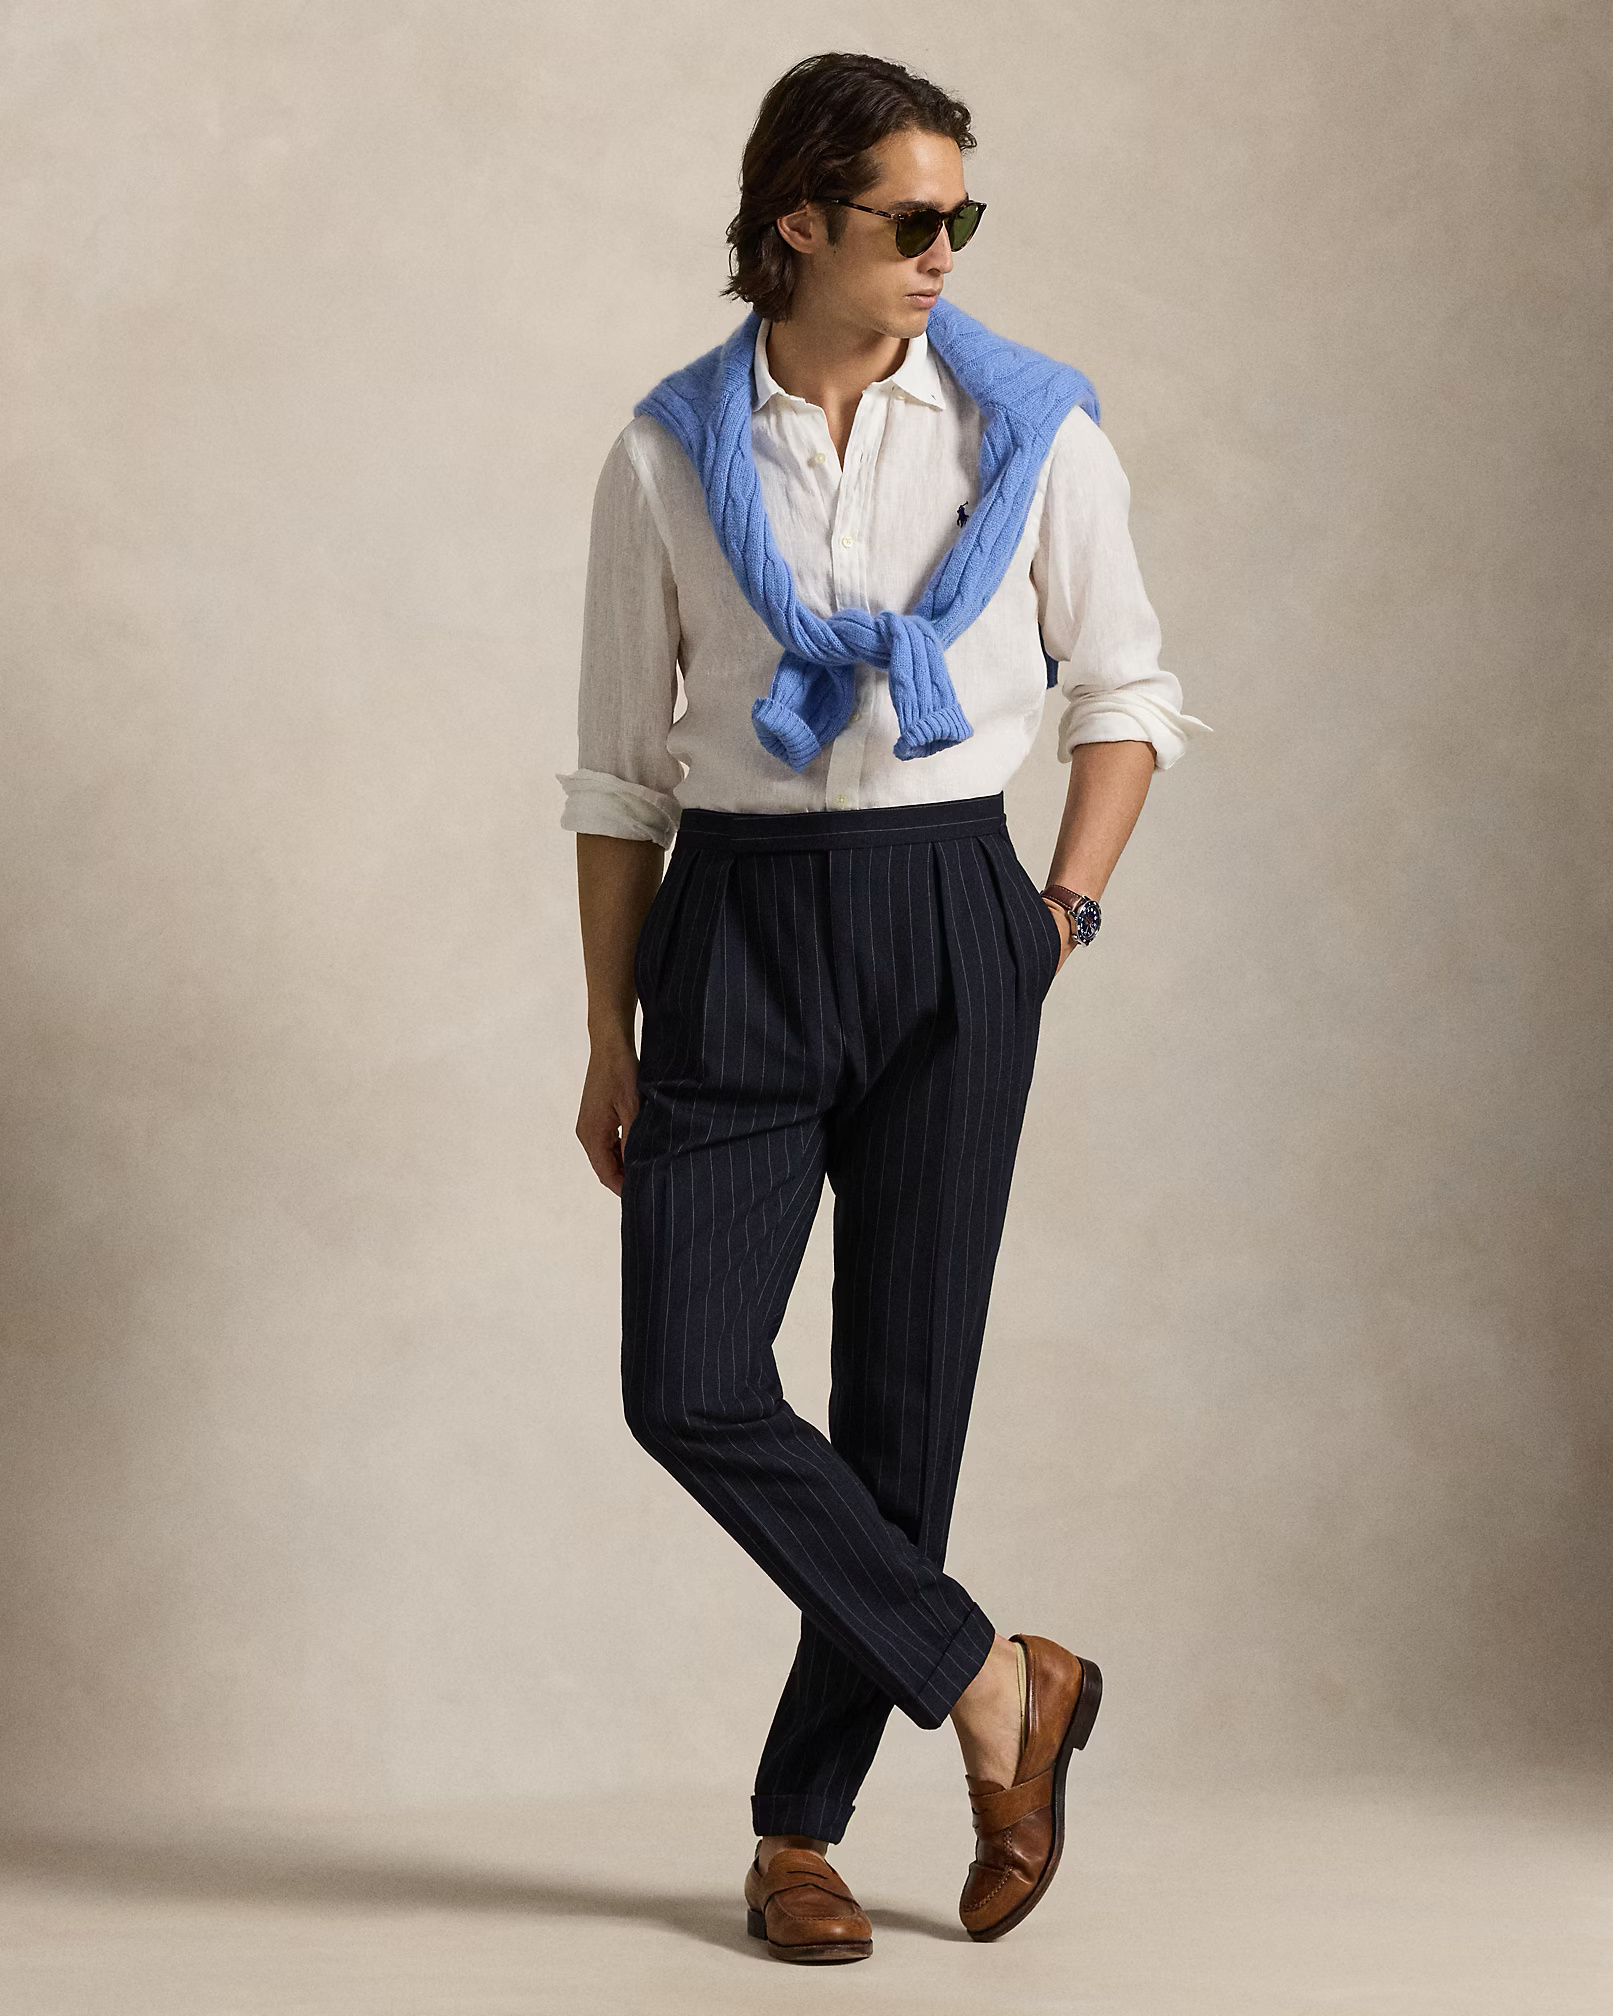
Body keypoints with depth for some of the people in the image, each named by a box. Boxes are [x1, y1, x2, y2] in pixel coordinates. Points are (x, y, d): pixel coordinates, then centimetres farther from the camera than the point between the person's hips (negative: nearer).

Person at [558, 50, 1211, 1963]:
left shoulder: (1031, 428, 0)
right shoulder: (669, 456, 0)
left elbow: (1124, 694, 11)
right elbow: (621, 766, 5)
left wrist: (1068, 911, -1)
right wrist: (610, 1038, 4)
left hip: (948, 926, 0)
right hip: (736, 928, 0)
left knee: (904, 1391, 3)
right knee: (689, 1385, -10)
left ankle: (798, 1829, 16)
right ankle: (997, 1686, 7)